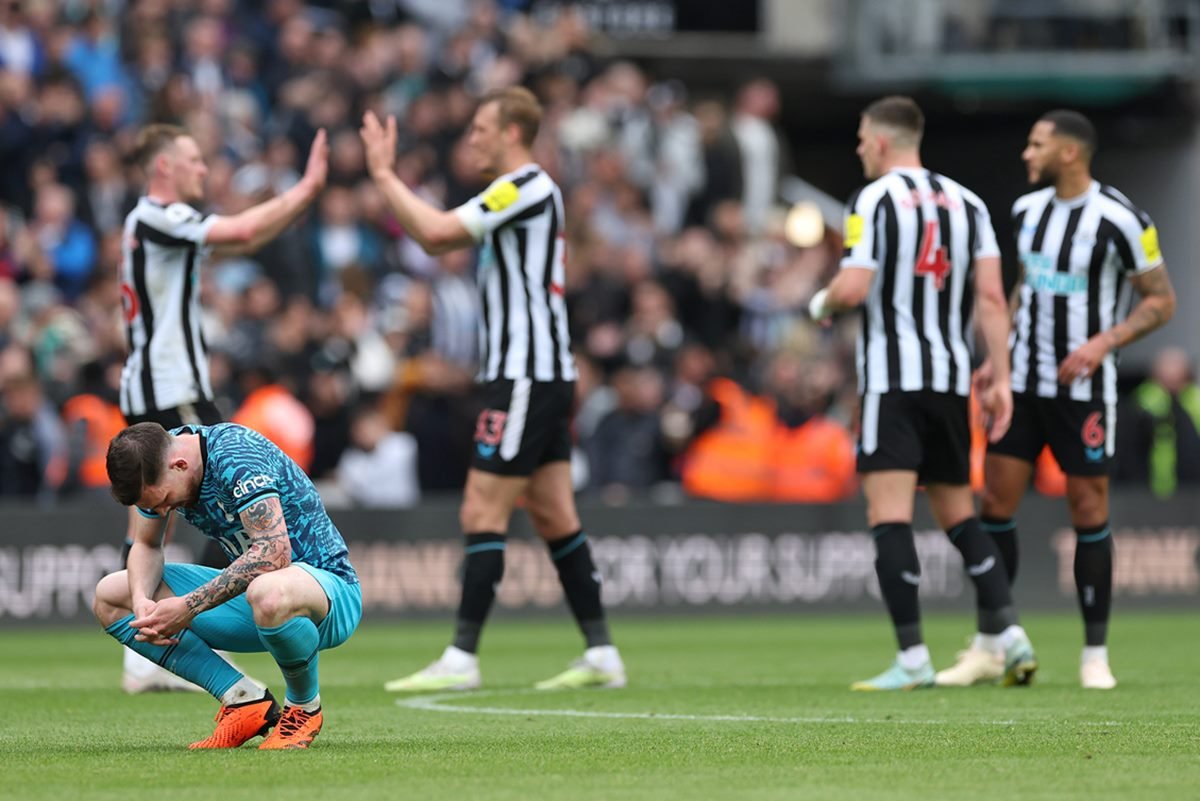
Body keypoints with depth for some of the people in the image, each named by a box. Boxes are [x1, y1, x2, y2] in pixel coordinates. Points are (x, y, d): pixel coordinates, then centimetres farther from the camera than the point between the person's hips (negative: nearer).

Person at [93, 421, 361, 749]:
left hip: (329, 587, -8)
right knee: (109, 596, 1)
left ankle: (305, 708, -13)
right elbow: (146, 545, 10)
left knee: (268, 595, -45)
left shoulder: (236, 456, -27)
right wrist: (142, 601, -12)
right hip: (248, 588, 9)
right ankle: (244, 699, -6)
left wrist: (190, 606, -33)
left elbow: (274, 552, -35)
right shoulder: (155, 465, -3)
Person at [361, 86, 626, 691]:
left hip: (525, 377, -10)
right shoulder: (519, 193, 19)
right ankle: (601, 656, 9)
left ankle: (462, 659, -9)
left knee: (482, 514, -9)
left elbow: (437, 230, -21)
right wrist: (387, 179, 14)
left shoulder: (526, 188, -13)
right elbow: (436, 239, 23)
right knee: (554, 517, 9)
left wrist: (384, 175, -11)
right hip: (542, 375, 10)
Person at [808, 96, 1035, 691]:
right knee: (958, 515, 16)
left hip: (891, 379, -6)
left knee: (889, 516, -8)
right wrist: (1000, 379, 5)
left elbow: (853, 288, -15)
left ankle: (913, 658, -15)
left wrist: (822, 303, 8)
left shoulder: (874, 200, -5)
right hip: (952, 375, 6)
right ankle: (1007, 632, 4)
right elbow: (991, 296, 5)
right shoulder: (966, 202, 11)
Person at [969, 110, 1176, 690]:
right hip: (1024, 381, 5)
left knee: (1089, 512, -1)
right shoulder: (1027, 210, 6)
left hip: (1083, 386, -5)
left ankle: (1095, 653, 8)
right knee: (995, 501, 0)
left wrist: (1103, 343, -21)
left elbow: (1161, 301, -8)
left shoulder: (1119, 220, -14)